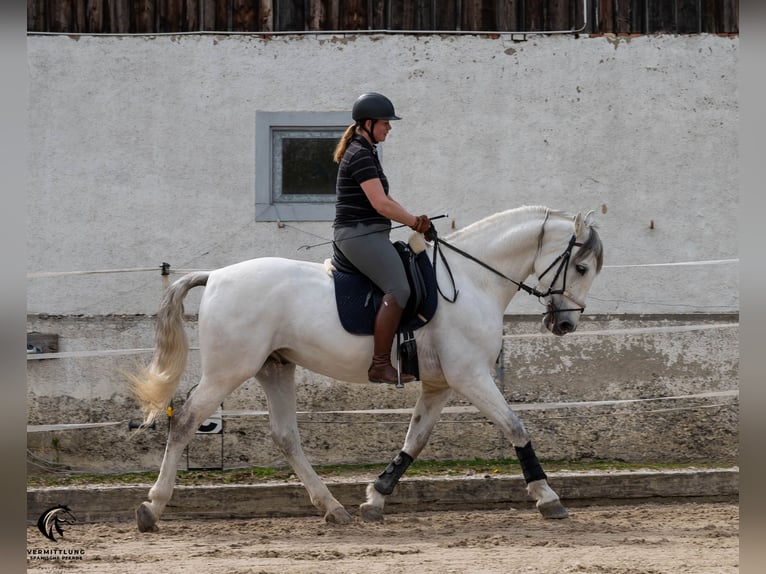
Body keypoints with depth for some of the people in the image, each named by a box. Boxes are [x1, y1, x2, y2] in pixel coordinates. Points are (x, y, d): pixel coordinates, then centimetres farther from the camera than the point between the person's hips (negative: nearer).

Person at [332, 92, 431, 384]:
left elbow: (385, 200, 22)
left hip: (367, 235, 12)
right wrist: (416, 222, -10)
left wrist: (414, 220, 8)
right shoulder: (360, 156, -13)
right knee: (398, 290, -23)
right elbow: (381, 204, -20)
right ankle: (380, 365, -29)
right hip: (361, 235, -12)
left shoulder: (365, 153, 20)